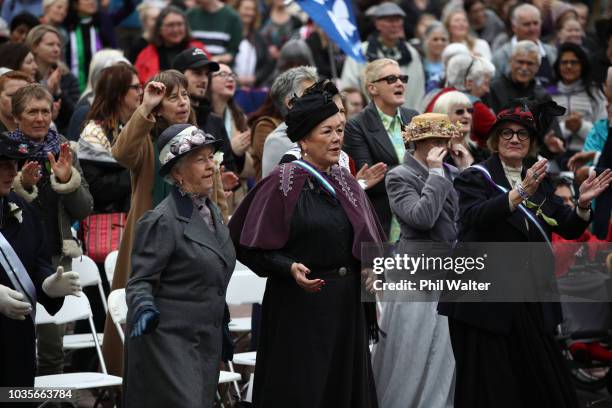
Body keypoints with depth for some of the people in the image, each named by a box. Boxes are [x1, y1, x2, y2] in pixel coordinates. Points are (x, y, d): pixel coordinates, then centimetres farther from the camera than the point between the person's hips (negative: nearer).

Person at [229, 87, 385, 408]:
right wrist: (290, 268, -22)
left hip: (347, 309, 6)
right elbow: (251, 246, -10)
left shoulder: (345, 182, 10)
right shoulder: (282, 183, -8)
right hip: (299, 307, -6)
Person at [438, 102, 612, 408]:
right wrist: (521, 192, -35)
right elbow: (475, 216, -24)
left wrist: (583, 203, -10)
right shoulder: (475, 178, -4)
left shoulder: (540, 182, 14)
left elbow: (569, 229, 10)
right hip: (486, 300, -5)